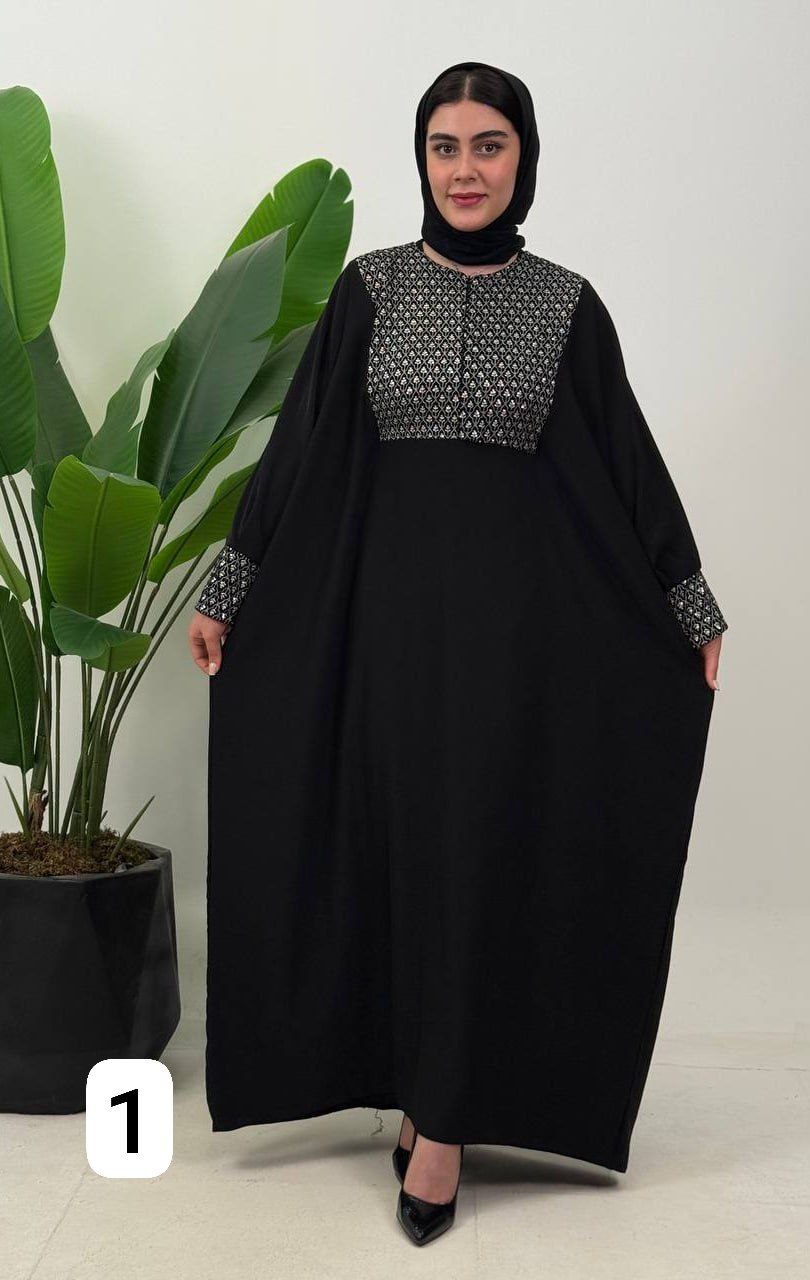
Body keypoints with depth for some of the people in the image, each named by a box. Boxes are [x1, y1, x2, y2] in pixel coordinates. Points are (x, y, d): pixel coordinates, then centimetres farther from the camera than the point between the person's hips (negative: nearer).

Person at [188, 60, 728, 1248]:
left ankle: (441, 1118, 10)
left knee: (488, 851, 0)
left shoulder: (565, 303, 4)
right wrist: (227, 590, 4)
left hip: (519, 608, -1)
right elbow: (299, 450, 5)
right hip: (392, 601, 1)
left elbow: (628, 464, 7)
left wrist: (695, 611, 8)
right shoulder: (370, 286, 4)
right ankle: (427, 1086, 21)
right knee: (400, 848, 5)